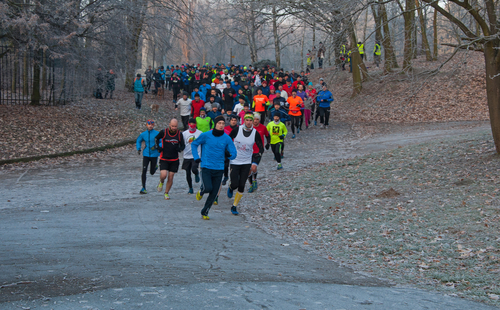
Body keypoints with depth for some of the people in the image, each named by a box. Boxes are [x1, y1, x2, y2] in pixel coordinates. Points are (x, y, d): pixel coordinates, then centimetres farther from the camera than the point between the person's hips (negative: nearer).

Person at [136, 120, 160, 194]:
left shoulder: (157, 133, -8)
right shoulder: (143, 134, 2)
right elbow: (138, 141, 22)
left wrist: (156, 147, -24)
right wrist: (138, 149, 11)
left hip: (154, 155, -2)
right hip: (146, 155, 2)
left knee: (152, 172, 9)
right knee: (144, 171, -10)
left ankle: (155, 166, 46)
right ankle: (143, 188, -3)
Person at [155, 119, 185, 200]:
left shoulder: (179, 134, -2)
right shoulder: (164, 132, -6)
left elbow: (183, 145, 9)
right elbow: (156, 138, 13)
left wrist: (180, 149, -14)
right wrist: (157, 147, -4)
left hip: (174, 160, 2)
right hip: (164, 159, -2)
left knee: (170, 177, 2)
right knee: (163, 175, -17)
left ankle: (166, 193, 21)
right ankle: (161, 182, 19)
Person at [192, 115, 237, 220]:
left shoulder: (227, 139, 0)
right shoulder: (206, 135, -3)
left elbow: (233, 154, 3)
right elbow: (194, 144, 13)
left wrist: (229, 154, -20)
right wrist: (196, 157, 3)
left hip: (219, 169, 2)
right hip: (206, 167, -2)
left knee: (214, 193, 4)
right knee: (208, 188, -20)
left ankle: (205, 212, 21)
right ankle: (201, 192, 16)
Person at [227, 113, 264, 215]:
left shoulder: (255, 133, -7)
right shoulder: (237, 130, -10)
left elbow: (261, 148, -3)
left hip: (246, 163, 1)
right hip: (234, 162, -1)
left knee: (241, 186, -1)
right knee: (234, 185, -9)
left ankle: (234, 207, 14)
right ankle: (230, 188, 30)